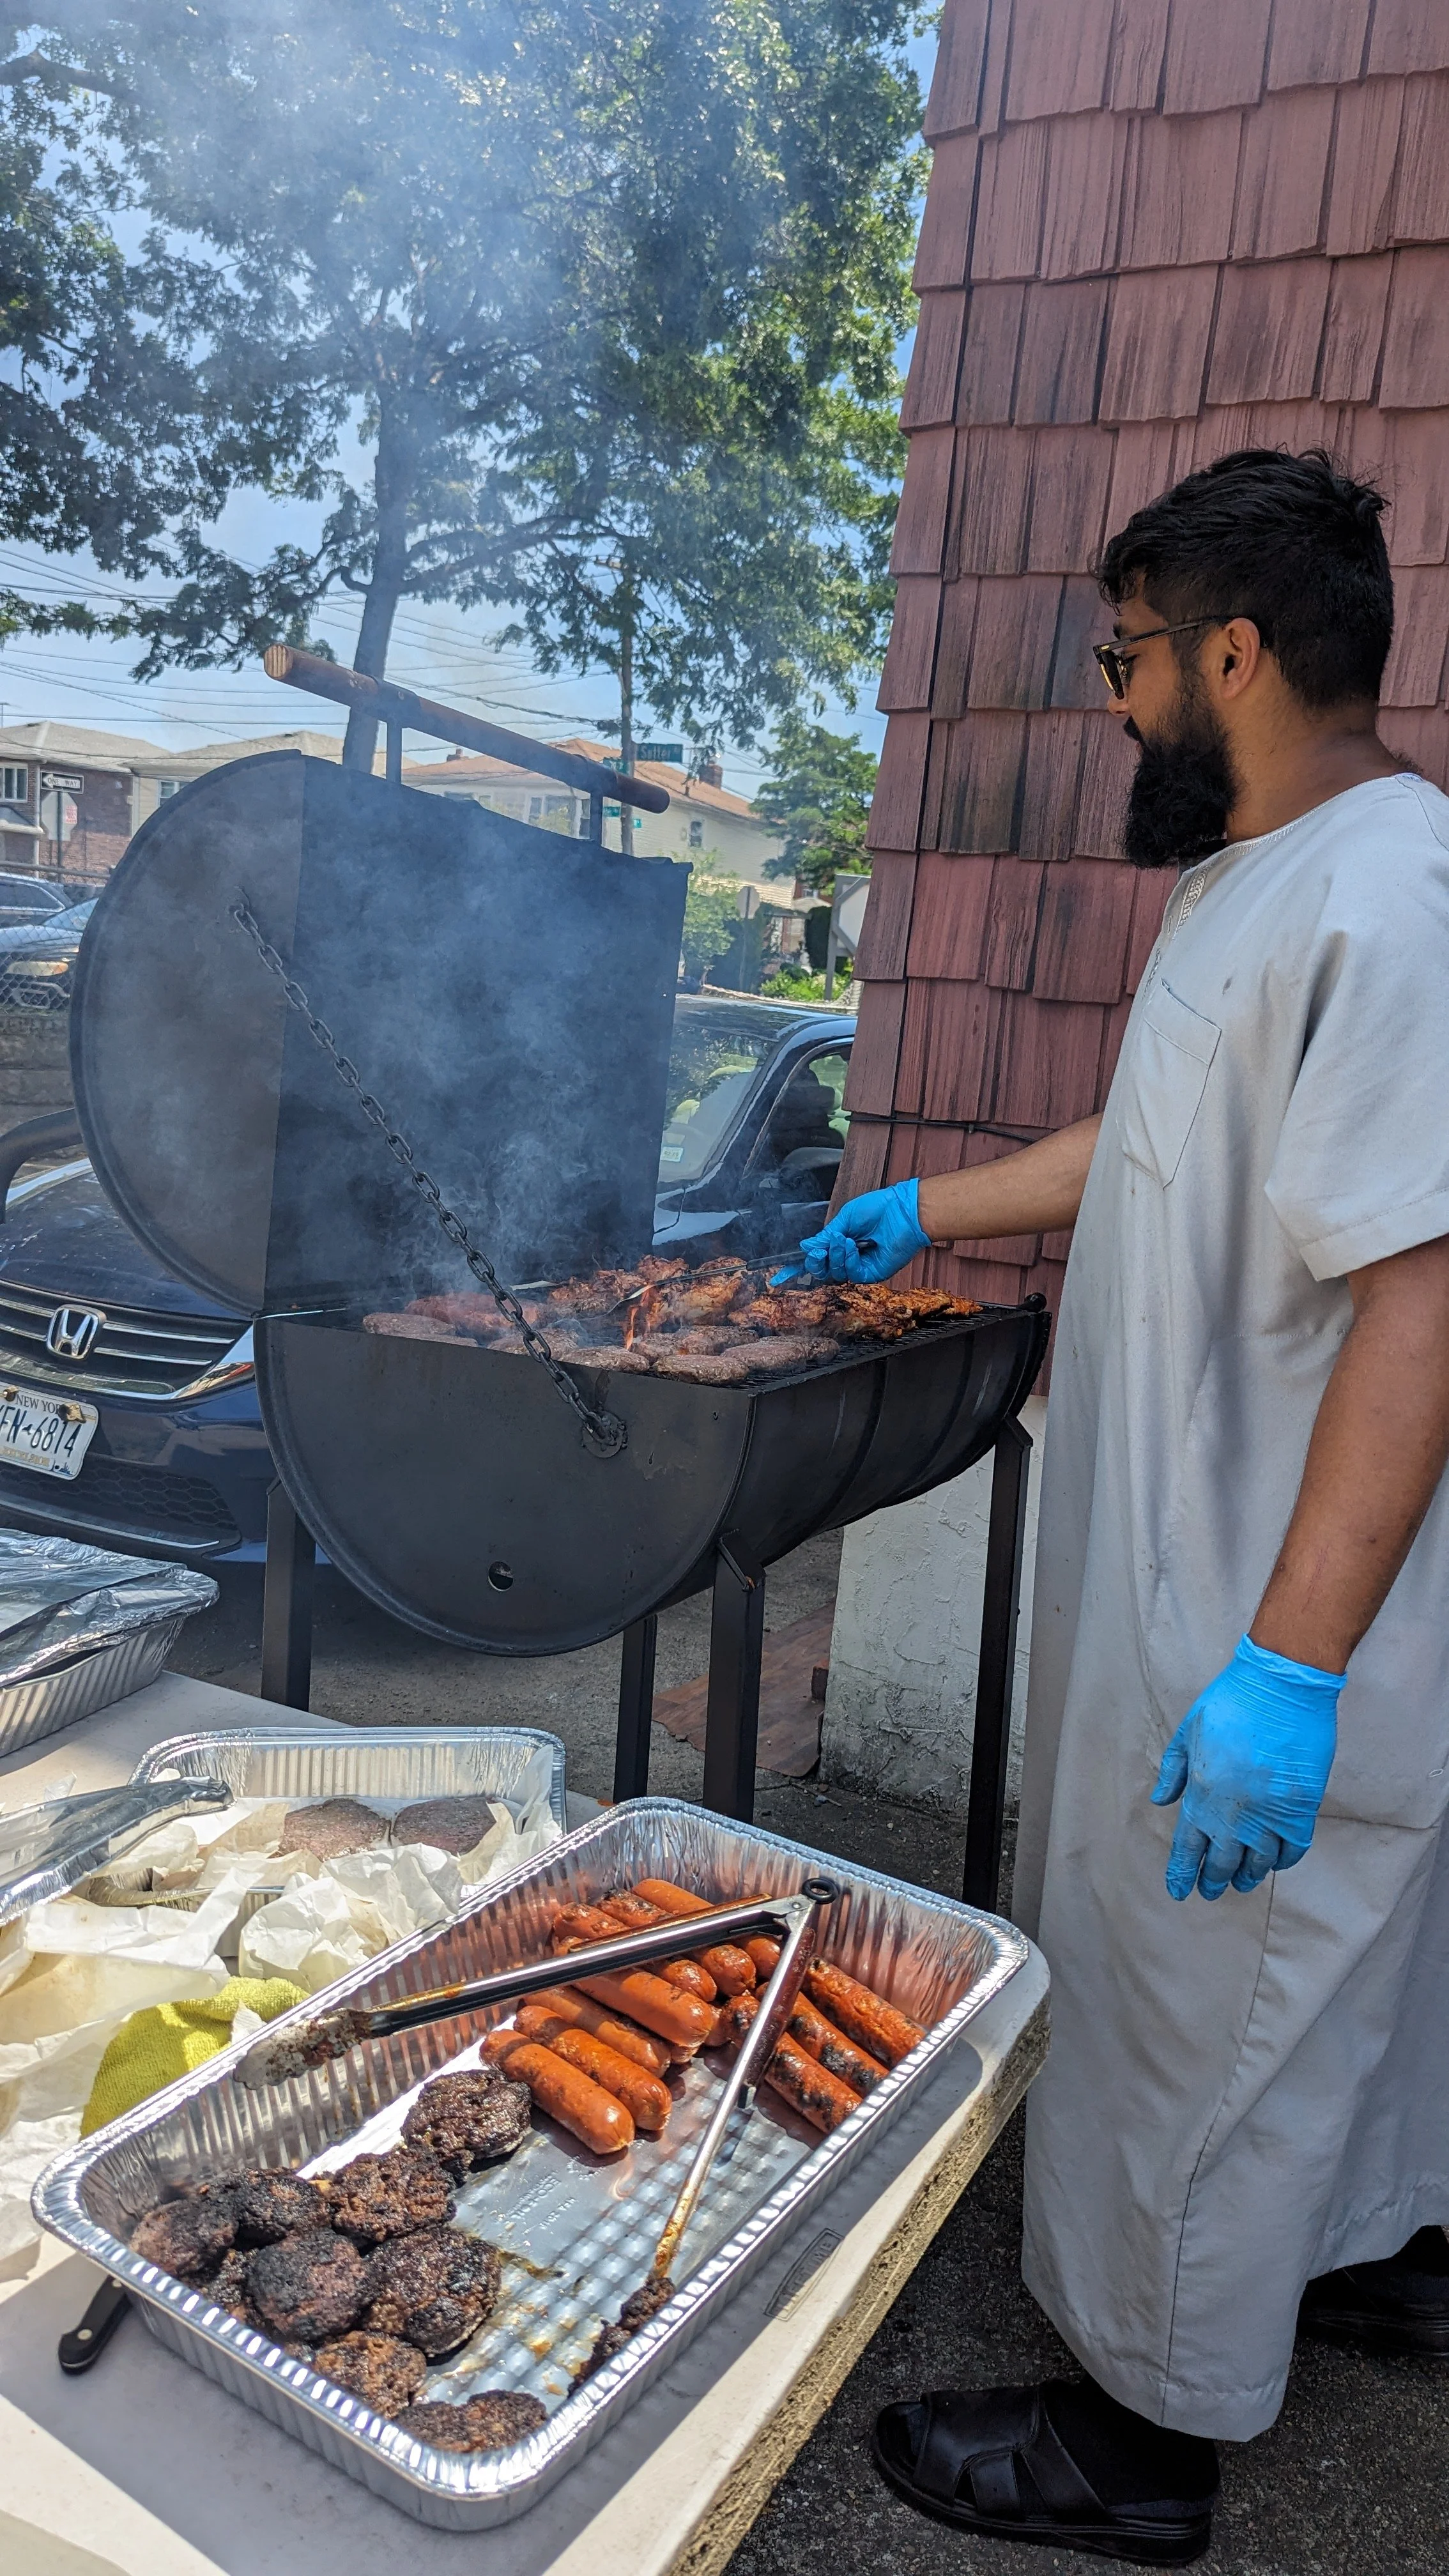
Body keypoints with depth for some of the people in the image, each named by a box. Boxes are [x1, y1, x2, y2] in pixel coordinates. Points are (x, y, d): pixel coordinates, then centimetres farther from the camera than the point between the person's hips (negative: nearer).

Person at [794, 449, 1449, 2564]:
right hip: (1211, 1575, 10)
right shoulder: (1275, 880, 11)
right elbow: (1166, 1140, 22)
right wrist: (930, 1214, 29)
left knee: (1202, 2012, 7)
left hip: (1272, 1625, -10)